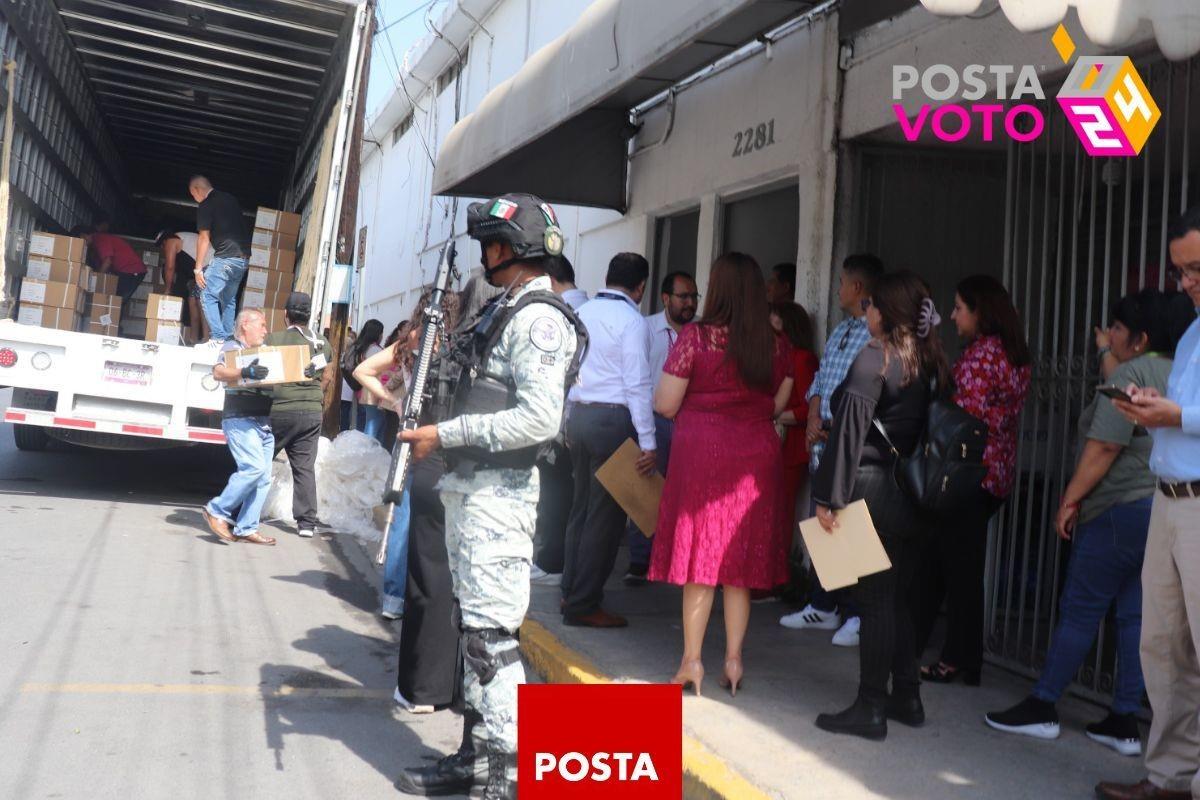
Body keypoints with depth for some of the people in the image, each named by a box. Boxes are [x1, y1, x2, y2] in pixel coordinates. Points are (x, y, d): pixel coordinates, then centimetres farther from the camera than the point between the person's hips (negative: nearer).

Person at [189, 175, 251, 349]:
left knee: (208, 296, -3)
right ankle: (228, 339, 13)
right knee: (229, 299, 15)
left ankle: (218, 339, -11)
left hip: (226, 257, -8)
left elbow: (204, 238, -7)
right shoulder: (231, 199, 17)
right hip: (244, 257, 8)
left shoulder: (206, 206, -4)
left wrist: (198, 268, -4)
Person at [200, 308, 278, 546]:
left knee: (263, 477, 3)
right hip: (240, 420, -7)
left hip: (265, 422, 8)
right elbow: (218, 372, -18)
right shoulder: (232, 347, -1)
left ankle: (246, 528, 6)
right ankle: (217, 511, -6)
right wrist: (245, 372, -36)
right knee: (254, 467, -20)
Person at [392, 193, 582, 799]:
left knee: (491, 634, -9)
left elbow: (539, 419, -23)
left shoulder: (539, 318, -13)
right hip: (467, 488, 10)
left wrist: (444, 436, -18)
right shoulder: (503, 310, 18)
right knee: (473, 625, 15)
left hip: (498, 493, -10)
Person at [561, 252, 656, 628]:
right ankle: (583, 604, 2)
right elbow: (638, 385, -15)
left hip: (578, 414, 8)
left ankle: (571, 592, 25)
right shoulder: (631, 321, -10)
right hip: (613, 419, -8)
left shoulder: (582, 313, 12)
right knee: (606, 513, -1)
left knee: (582, 506, 17)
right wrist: (647, 442, -15)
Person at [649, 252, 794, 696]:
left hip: (702, 452, -3)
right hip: (758, 456, 3)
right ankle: (733, 659, 14)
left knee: (699, 558, 4)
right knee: (740, 561, 10)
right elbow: (778, 406, 10)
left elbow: (665, 404, -7)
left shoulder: (696, 336, -9)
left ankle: (692, 661, 7)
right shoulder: (776, 345, 3)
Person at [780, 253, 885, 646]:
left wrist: (837, 427, -16)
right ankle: (824, 607, 25)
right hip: (826, 441, 9)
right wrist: (813, 420, 4)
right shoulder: (840, 331, 17)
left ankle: (858, 616, 0)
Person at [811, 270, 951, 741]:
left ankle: (870, 709, 3)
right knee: (898, 597, 15)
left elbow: (850, 430, -17)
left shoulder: (874, 359, -11)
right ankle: (906, 697, 22)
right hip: (912, 494, 7)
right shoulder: (930, 362, 11)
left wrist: (828, 496, -15)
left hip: (873, 491, -7)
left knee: (873, 600, -3)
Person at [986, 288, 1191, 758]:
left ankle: (1042, 708, 7)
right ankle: (1125, 722, 12)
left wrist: (1071, 499, -11)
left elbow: (1104, 448, -17)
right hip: (1167, 506, 8)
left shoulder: (1131, 373, -12)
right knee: (1135, 614, 9)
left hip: (1123, 509, -8)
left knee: (1080, 610, -1)